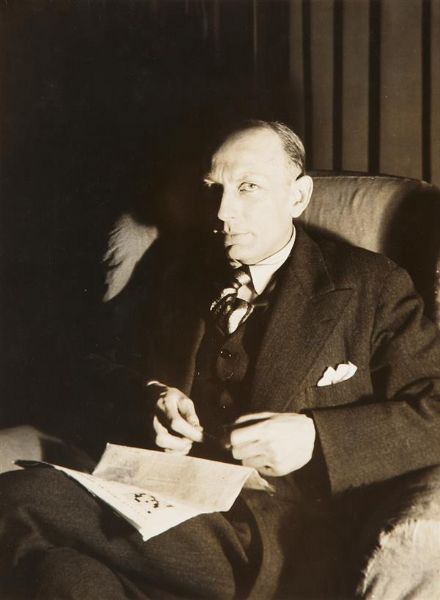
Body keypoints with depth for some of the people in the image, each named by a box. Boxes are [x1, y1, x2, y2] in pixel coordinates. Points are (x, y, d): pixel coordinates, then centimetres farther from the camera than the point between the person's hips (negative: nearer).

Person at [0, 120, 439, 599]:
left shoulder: (371, 286, 6)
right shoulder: (180, 278, 20)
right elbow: (111, 372, 24)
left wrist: (314, 436, -14)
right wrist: (149, 399, 1)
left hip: (285, 542, -5)